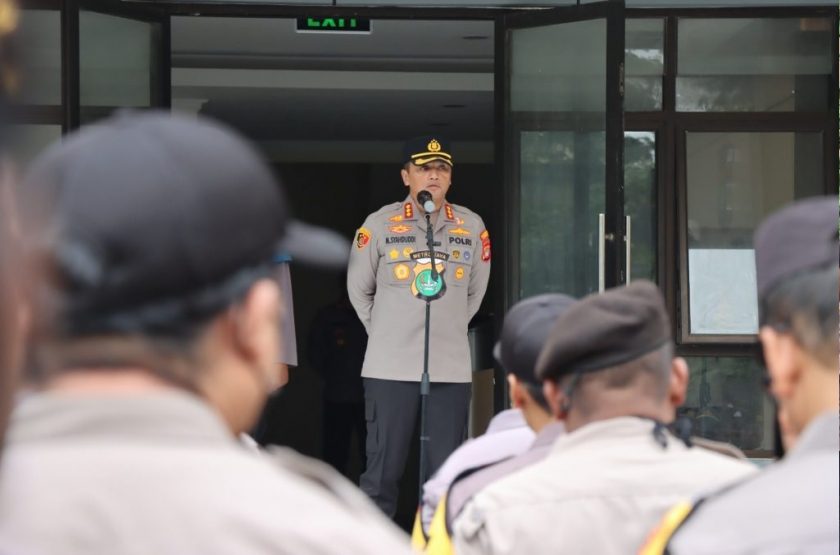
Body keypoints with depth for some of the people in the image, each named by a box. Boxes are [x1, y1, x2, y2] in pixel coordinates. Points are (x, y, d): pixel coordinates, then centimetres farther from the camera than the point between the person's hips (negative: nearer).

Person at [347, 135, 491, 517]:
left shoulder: (472, 227, 5)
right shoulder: (380, 224, -2)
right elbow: (359, 290, 10)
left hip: (451, 368, 2)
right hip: (390, 368, -2)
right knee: (382, 472, 0)